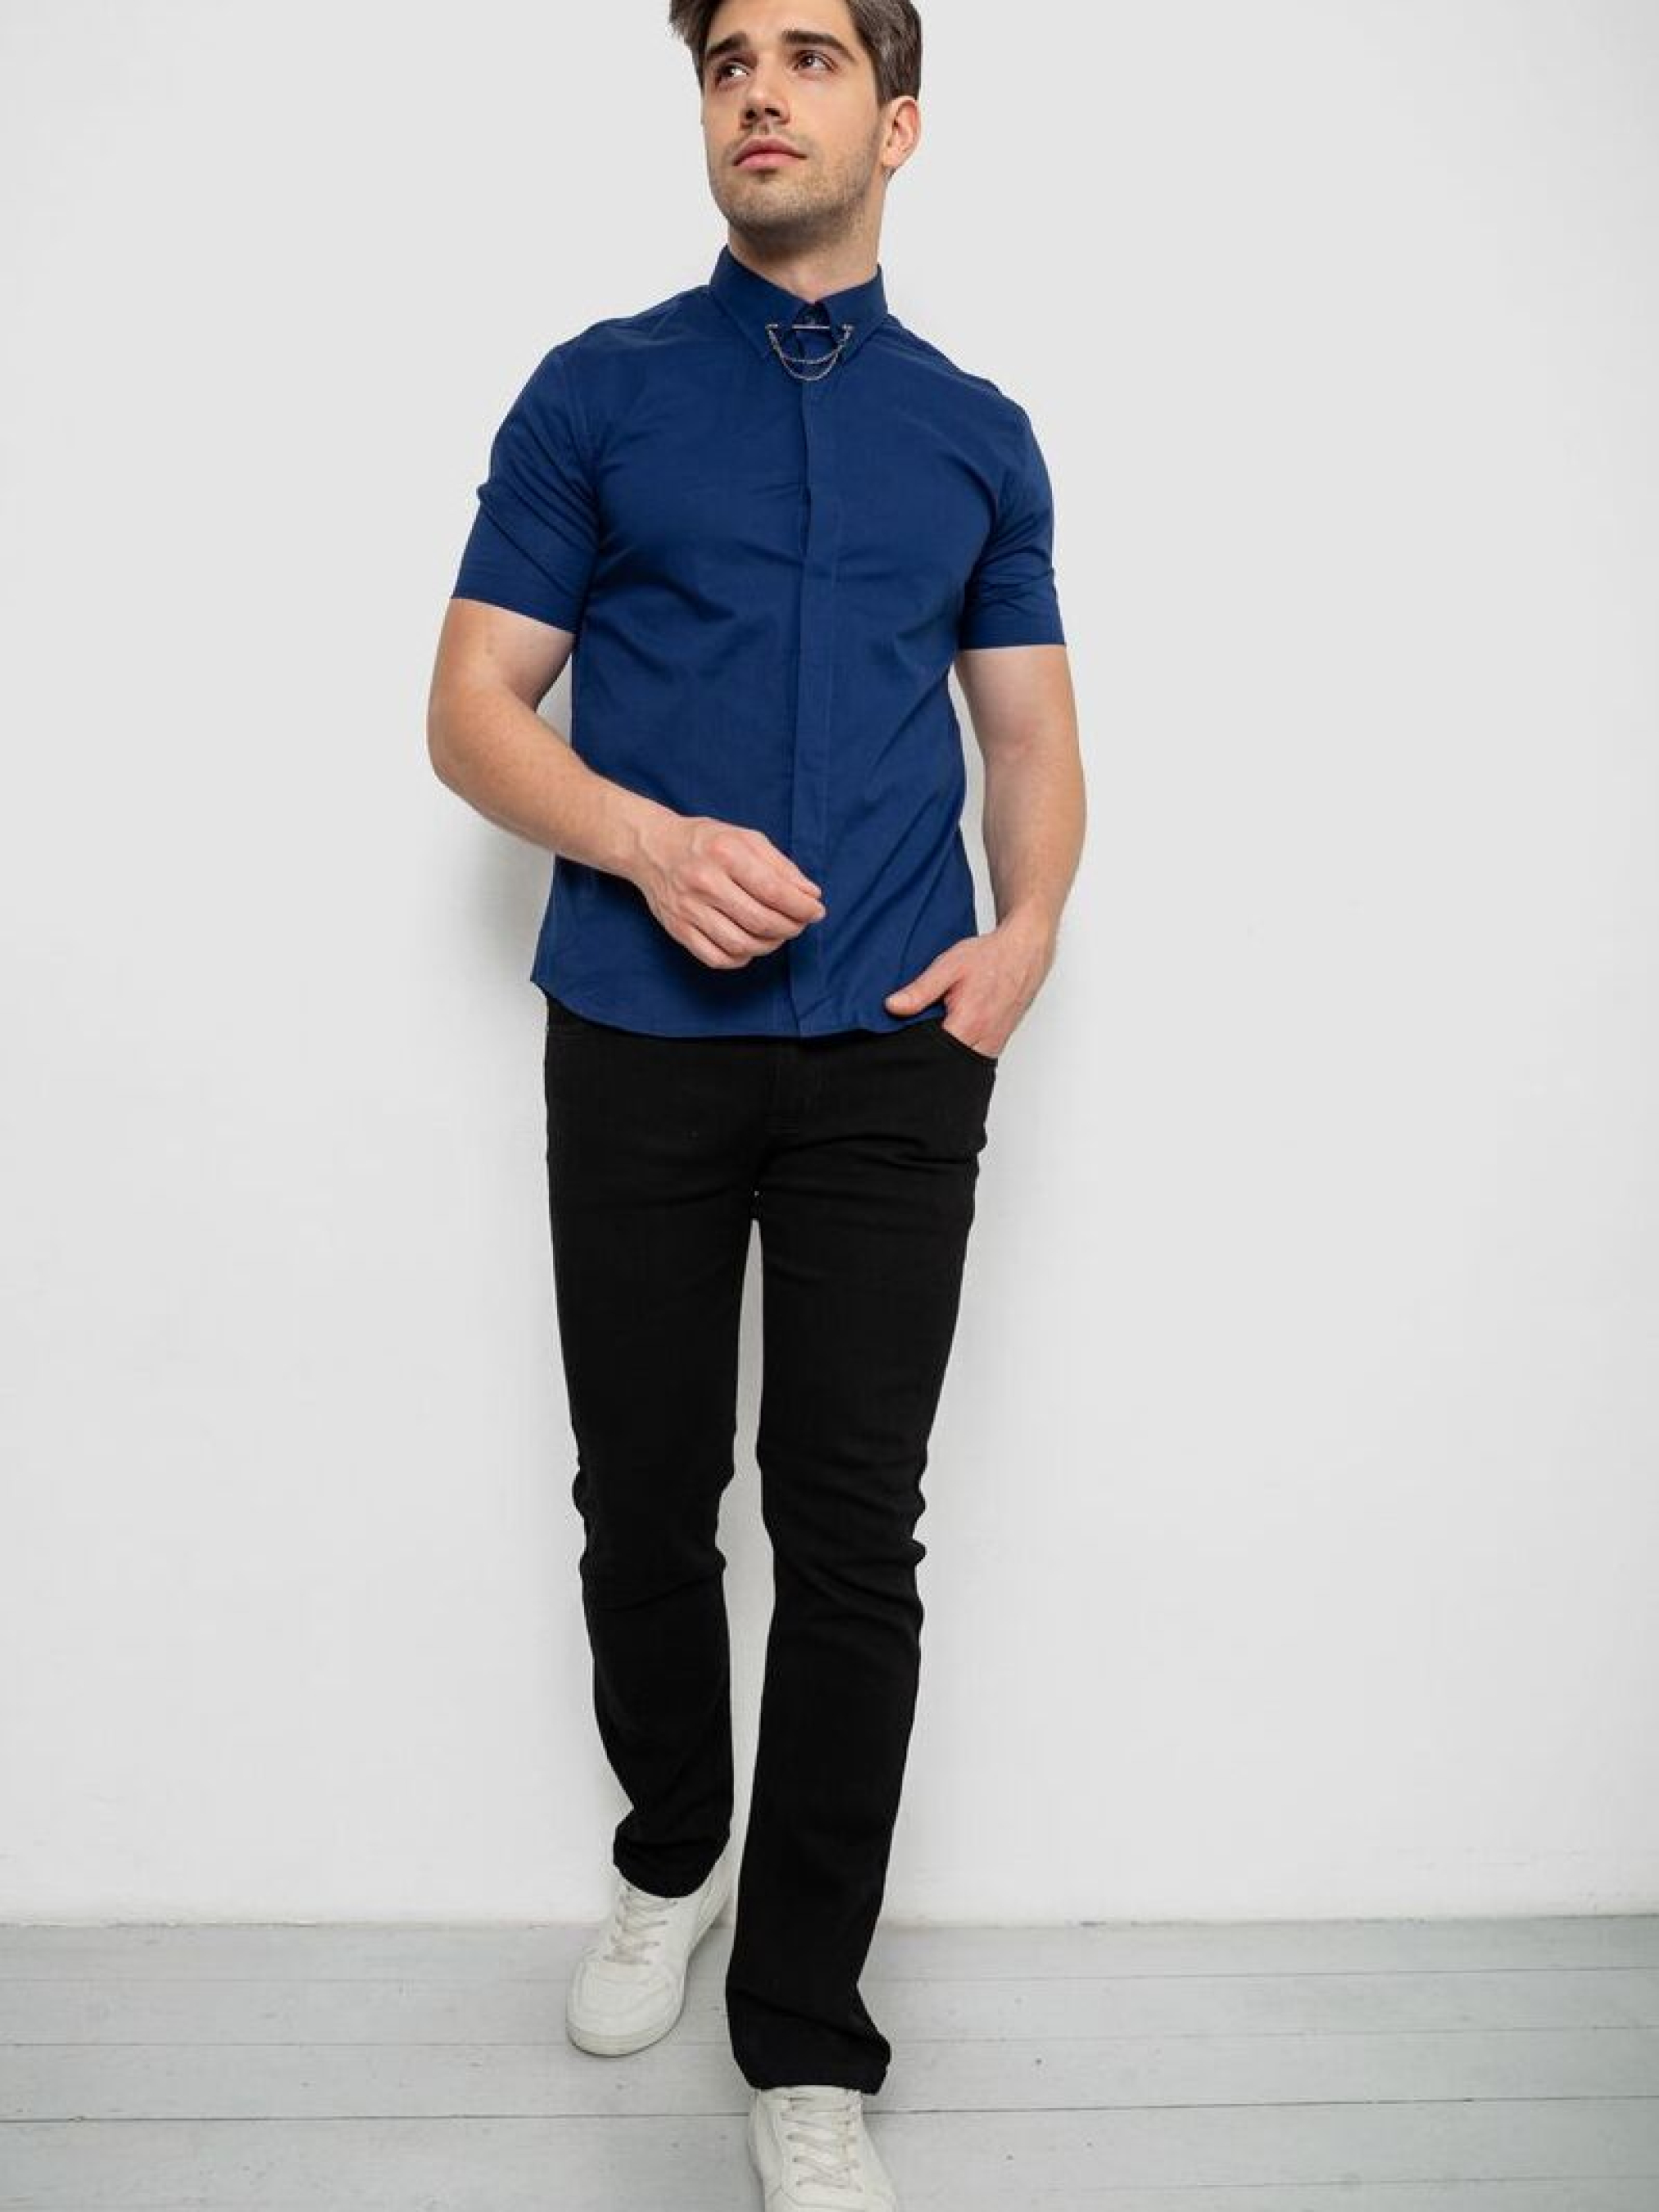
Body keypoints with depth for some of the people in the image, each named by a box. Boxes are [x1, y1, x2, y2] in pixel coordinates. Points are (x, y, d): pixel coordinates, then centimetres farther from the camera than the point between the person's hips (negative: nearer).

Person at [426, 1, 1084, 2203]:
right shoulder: (595, 395, 8)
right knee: (647, 1508, 9)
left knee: (853, 1529, -2)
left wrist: (1028, 927, -5)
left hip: (892, 1055, 1)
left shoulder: (977, 433, 13)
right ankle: (669, 1858, 37)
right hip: (638, 1046, 0)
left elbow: (1034, 733, 15)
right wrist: (652, 842, -15)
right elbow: (473, 709, 3)